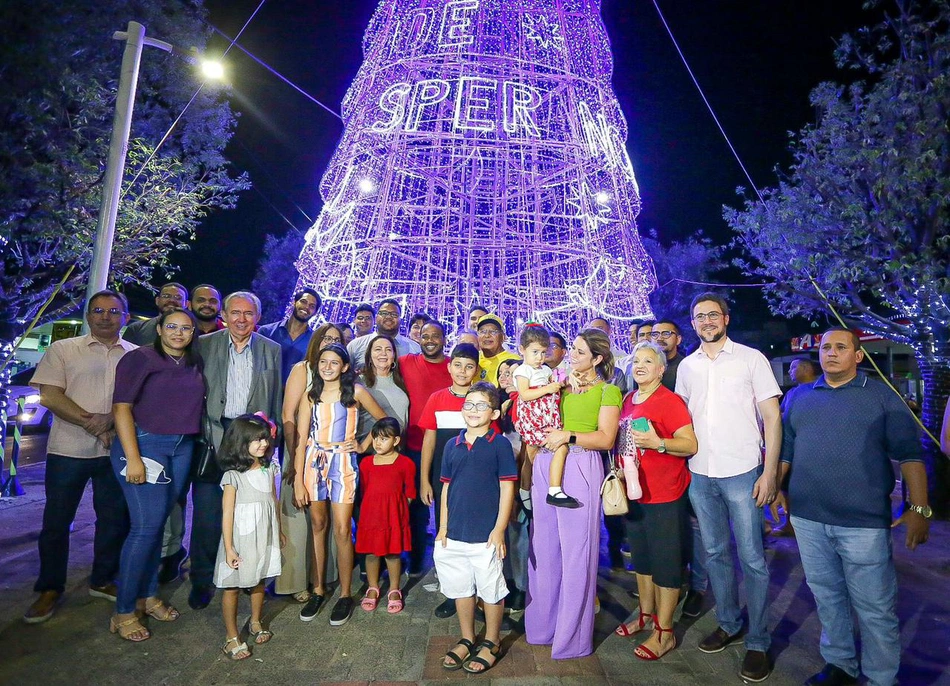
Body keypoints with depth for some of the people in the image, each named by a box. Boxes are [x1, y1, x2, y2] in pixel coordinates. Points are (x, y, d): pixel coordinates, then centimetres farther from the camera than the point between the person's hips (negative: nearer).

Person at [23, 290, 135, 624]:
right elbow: (49, 396, -5)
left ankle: (102, 581, 26)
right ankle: (50, 589, 24)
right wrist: (91, 422, -15)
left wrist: (111, 420, -15)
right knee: (56, 521, 7)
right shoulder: (62, 349, 4)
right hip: (68, 449, -1)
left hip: (116, 450, 1)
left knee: (115, 519, 9)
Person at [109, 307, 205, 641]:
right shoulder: (140, 358, -6)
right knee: (147, 525, -7)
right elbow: (121, 407, -11)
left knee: (159, 522, 12)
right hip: (144, 443, -5)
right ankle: (123, 612, 7)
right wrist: (133, 458, -16)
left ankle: (147, 596, 26)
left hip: (183, 448, 5)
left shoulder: (194, 364, 10)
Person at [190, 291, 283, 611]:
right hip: (212, 436, 0)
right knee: (207, 510, 3)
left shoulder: (271, 350, 6)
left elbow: (277, 398, 8)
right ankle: (202, 580, 19)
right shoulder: (204, 345, 3)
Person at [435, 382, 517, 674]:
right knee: (460, 589, 17)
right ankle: (466, 640, 36)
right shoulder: (452, 445, 5)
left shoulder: (500, 444, -8)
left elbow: (507, 488, -8)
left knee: (491, 590, 10)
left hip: (486, 535, -4)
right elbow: (446, 488, 9)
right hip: (454, 534, 5)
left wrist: (499, 530, -12)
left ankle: (491, 643, 31)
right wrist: (443, 528, 6)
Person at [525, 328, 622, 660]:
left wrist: (569, 436, -18)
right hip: (545, 465, 5)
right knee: (543, 547, 10)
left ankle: (573, 636, 19)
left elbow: (606, 438, -8)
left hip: (580, 468, -5)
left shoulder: (608, 391, 2)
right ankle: (543, 623, 26)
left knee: (576, 550, 3)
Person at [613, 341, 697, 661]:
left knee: (665, 562, 4)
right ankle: (646, 615, 36)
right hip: (633, 492, 7)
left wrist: (658, 443, -30)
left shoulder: (670, 402, -13)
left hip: (664, 496, -7)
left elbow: (691, 445, -17)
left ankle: (664, 632, 18)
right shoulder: (627, 400, 8)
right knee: (641, 557, 19)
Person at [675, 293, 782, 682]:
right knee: (715, 553, 14)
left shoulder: (751, 358, -1)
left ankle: (758, 642, 17)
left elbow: (772, 417, -3)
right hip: (699, 474, 4)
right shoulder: (686, 366, 9)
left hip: (742, 473, -4)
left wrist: (770, 472, -10)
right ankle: (728, 624, 31)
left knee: (752, 558, 2)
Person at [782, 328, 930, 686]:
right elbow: (785, 449, 13)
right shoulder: (799, 397, 10)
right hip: (808, 520, 4)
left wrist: (919, 508, -10)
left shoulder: (882, 395, 0)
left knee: (874, 608, 6)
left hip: (864, 522, -3)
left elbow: (909, 453, -4)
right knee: (827, 598, 17)